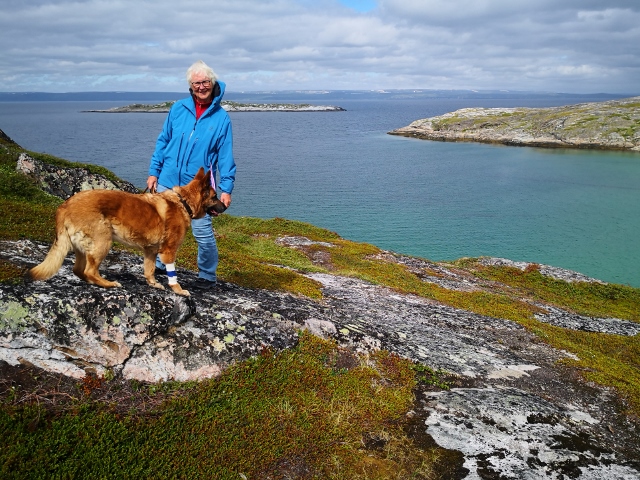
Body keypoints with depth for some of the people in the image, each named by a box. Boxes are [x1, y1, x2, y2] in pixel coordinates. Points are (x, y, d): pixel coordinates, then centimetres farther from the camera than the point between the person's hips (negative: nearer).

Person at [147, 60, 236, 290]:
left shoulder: (221, 118, -3)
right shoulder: (178, 109, 4)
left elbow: (225, 156, -3)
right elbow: (163, 141, 10)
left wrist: (226, 188, -10)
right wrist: (153, 172, 6)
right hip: (168, 181, 3)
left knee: (203, 233, -3)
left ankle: (207, 276, 17)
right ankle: (160, 265, 34)